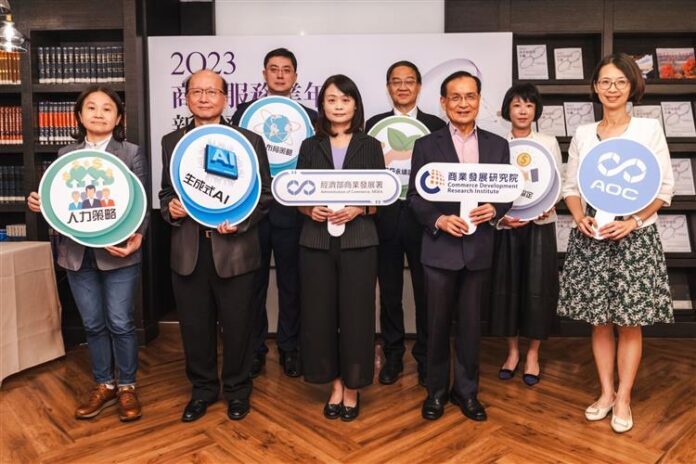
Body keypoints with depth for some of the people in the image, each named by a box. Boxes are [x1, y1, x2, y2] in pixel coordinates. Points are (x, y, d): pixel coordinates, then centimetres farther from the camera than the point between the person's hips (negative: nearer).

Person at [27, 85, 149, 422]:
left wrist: (137, 237, -21)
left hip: (118, 252, -3)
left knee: (120, 323, 1)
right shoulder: (65, 154, 11)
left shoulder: (132, 153, 1)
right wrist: (37, 203, -8)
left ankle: (127, 387, 20)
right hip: (77, 253, 4)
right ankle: (103, 385, 28)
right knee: (93, 324, 12)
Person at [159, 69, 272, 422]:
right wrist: (170, 208, -7)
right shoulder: (171, 142, 11)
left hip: (234, 249, -2)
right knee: (194, 326, 13)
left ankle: (237, 389, 30)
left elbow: (264, 193, 1)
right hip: (188, 251, 3)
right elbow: (166, 191, 15)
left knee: (237, 325, 9)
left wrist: (241, 220, -15)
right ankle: (202, 389, 33)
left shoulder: (249, 141, 2)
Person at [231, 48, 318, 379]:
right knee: (253, 283, 10)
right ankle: (254, 348, 25)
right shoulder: (244, 111, 6)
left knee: (291, 284, 9)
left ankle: (289, 348, 24)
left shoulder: (309, 116, 4)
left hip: (291, 212, 0)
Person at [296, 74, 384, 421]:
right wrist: (311, 210, -14)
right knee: (320, 313, 4)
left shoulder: (370, 146, 5)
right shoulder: (310, 146, 9)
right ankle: (335, 385, 22)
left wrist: (357, 209, -16)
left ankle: (352, 388, 19)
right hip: (317, 242, 2)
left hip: (358, 241, -1)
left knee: (355, 313, 2)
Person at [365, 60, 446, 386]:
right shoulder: (375, 124, 9)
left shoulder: (436, 125, 6)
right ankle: (393, 355, 25)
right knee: (389, 291, 10)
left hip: (423, 219, -1)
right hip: (386, 219, 1)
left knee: (425, 291, 7)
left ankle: (426, 356, 23)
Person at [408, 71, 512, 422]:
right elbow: (414, 196, 0)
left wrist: (494, 210, -13)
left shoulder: (497, 145, 8)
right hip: (439, 247, -1)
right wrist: (439, 220, -16)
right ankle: (436, 390, 26)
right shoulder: (426, 145, 2)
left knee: (470, 324, 11)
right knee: (438, 323, 9)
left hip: (478, 248, 2)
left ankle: (466, 390, 28)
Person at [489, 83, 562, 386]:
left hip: (540, 224, 0)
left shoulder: (549, 143, 5)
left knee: (537, 288, 1)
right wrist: (501, 215, -15)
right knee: (507, 287, 4)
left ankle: (533, 353, 17)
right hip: (506, 226, 0)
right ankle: (512, 350, 20)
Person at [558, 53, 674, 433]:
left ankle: (623, 398, 18)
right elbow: (570, 186, 10)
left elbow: (664, 188, -2)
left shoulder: (649, 129, 0)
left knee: (630, 323, 3)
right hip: (591, 237, 2)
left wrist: (633, 221, -15)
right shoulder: (582, 134, 7)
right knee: (599, 320, 8)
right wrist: (580, 218, -8)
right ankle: (605, 392, 23)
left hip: (635, 237, -2)